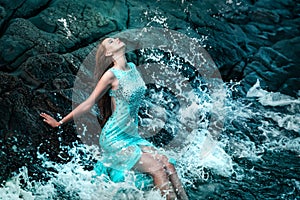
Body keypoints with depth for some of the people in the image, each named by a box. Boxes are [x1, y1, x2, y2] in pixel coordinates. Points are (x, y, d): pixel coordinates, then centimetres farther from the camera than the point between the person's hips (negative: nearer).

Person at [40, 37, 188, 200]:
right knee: (157, 169, -16)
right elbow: (89, 103, -8)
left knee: (168, 165, -9)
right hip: (115, 139, -7)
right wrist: (60, 122, -6)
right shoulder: (111, 75, -14)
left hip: (132, 135, 7)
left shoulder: (133, 67, 7)